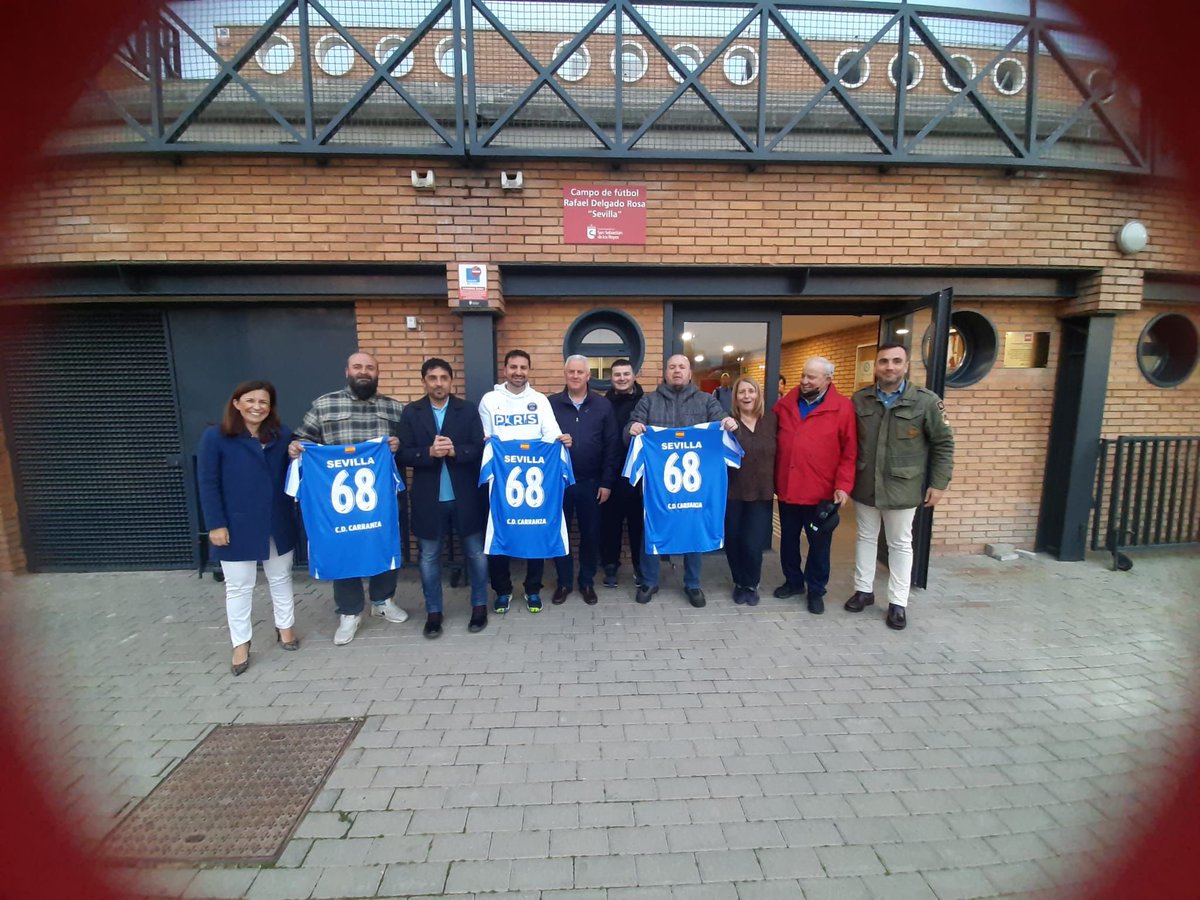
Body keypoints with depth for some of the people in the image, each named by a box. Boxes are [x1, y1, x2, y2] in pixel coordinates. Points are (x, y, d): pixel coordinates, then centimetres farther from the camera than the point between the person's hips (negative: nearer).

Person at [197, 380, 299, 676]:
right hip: (238, 526, -3)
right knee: (238, 587, 10)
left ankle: (285, 627, 37)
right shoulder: (215, 437, -8)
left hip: (278, 524, 3)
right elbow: (208, 484, -8)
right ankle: (241, 644, 27)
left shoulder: (282, 435, 1)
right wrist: (216, 524, -11)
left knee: (281, 578, 17)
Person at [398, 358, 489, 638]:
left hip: (465, 497, 0)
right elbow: (403, 454, -4)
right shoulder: (410, 412, 2)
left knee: (476, 553, 10)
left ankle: (479, 606, 28)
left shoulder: (468, 410, 1)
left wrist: (454, 450, -22)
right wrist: (429, 453, -21)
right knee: (429, 558, 12)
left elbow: (479, 449, -5)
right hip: (429, 499, 1)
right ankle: (433, 612, 28)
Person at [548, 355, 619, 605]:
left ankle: (587, 582, 27)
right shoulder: (551, 404, 1)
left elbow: (611, 445, -1)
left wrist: (607, 482, -5)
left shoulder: (603, 405, 1)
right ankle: (564, 581, 26)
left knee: (590, 533, 9)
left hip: (591, 482, 0)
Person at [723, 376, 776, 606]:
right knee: (733, 542, 6)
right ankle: (739, 583, 31)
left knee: (753, 543, -3)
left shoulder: (771, 419, 2)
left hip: (762, 493, 1)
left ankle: (752, 585, 24)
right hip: (733, 493, -1)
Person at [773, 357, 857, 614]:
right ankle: (793, 581, 36)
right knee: (788, 539, 17)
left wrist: (843, 485, -14)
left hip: (821, 491, -3)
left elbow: (850, 452, -8)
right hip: (787, 488, 4)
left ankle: (816, 590, 28)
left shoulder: (843, 408, -7)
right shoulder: (784, 404, 5)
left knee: (819, 543, 11)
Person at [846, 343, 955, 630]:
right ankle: (863, 590, 30)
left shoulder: (927, 401, -7)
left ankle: (898, 602, 23)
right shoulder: (859, 400, -1)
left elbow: (943, 443, -2)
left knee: (900, 544, 10)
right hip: (865, 486, 2)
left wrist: (938, 483, -6)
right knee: (865, 538, 15)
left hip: (902, 488, -2)